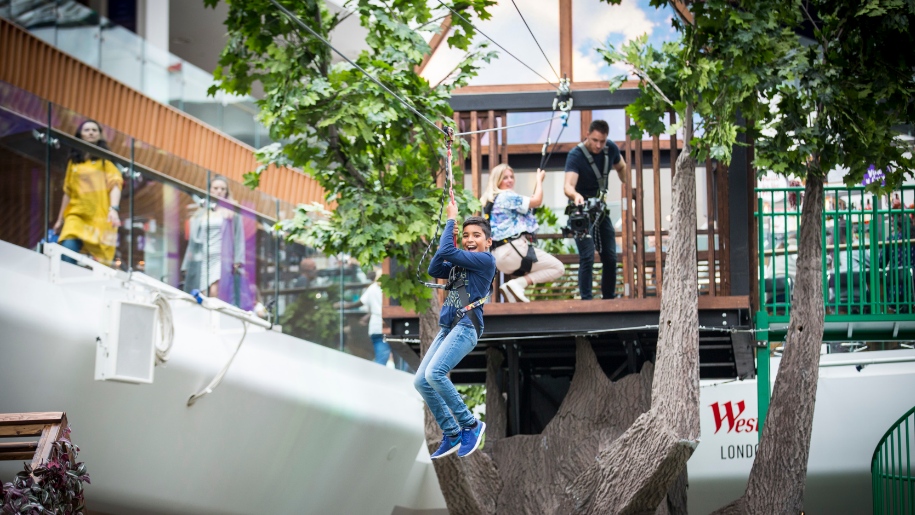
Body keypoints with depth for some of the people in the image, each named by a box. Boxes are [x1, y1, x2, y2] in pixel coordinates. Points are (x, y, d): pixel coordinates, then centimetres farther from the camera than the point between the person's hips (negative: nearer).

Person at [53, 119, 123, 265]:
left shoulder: (106, 160, 6)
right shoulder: (74, 162, 16)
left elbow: (115, 184, -6)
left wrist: (114, 209, -23)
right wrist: (60, 219, 21)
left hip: (100, 219, -2)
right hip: (76, 216, 2)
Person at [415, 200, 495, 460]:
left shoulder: (485, 260, -6)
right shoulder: (459, 265, 19)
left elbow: (447, 253, -14)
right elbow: (434, 269, 7)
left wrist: (451, 219, -3)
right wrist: (449, 232, 6)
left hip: (466, 326, -9)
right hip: (448, 328, 9)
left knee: (434, 373, -26)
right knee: (421, 380, 1)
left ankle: (470, 425, -13)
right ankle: (451, 435, 8)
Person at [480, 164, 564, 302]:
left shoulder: (491, 200, 20)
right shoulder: (507, 197, -8)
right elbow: (537, 201, -11)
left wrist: (537, 182, 22)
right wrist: (539, 180, 6)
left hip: (499, 256, 10)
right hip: (513, 249, -10)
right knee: (557, 268, -5)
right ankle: (519, 283, -18)